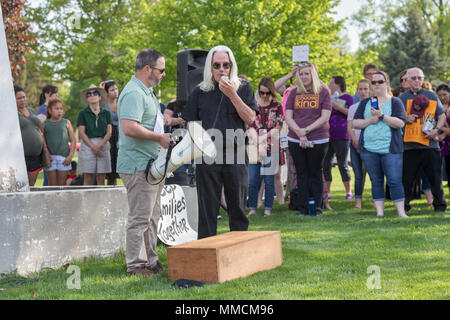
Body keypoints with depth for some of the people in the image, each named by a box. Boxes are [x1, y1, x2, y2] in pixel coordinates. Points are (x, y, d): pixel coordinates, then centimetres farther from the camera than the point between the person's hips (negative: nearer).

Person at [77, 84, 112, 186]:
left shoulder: (106, 113, 10)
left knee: (101, 178, 0)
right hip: (87, 145, -2)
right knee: (88, 177, -3)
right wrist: (93, 147, -12)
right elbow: (82, 133, -2)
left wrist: (99, 146, -11)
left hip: (103, 145, 2)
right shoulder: (83, 113, 5)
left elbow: (109, 132, 3)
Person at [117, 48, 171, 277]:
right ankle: (136, 265, -1)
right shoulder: (134, 93, -16)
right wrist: (159, 137, -19)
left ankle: (150, 261, 23)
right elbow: (129, 127, -28)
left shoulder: (146, 93, 19)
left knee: (151, 216, 15)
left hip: (151, 164, 11)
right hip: (138, 166, -11)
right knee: (140, 218, -7)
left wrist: (163, 135, 17)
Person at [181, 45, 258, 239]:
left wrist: (232, 94, -13)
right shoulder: (200, 92, 9)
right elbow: (190, 124, 11)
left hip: (236, 155, 0)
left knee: (238, 208, 6)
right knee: (207, 209, 3)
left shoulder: (243, 88, 7)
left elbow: (250, 118, -5)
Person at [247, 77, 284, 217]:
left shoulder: (277, 106, 4)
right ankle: (252, 208, 9)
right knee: (252, 180, -2)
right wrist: (259, 145, -13)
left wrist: (263, 138, -12)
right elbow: (250, 127, 0)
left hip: (271, 148, -1)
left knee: (269, 180, 2)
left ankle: (268, 208, 11)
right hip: (255, 148, 1)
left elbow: (278, 128, -1)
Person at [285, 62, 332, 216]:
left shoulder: (323, 91, 1)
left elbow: (325, 117, -6)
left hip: (318, 140, -2)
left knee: (315, 173, 3)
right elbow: (288, 117, 3)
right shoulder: (294, 93, 9)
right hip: (295, 140, 2)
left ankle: (317, 207, 11)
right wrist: (300, 134, -11)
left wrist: (306, 130, -14)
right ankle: (303, 208, 10)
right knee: (301, 174, 5)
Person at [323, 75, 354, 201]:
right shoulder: (328, 98, 19)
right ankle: (326, 192, 12)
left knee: (343, 164, -5)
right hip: (327, 136, 6)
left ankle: (348, 192, 4)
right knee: (325, 163, 4)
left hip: (341, 136, -6)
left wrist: (337, 106, -17)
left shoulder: (347, 98, 1)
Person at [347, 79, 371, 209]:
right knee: (358, 174, -2)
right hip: (356, 143, 2)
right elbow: (349, 127, 8)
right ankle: (358, 201, -3)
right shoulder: (353, 107, 15)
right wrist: (355, 141, -9)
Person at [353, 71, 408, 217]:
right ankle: (379, 211, 10)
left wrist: (382, 116, -16)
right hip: (369, 149, 3)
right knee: (376, 181, 6)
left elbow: (400, 123, -8)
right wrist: (370, 120, -8)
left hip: (390, 149, -3)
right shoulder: (365, 103, 15)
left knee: (395, 180, -7)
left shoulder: (395, 102, 5)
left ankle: (401, 211, -3)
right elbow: (355, 123, 8)